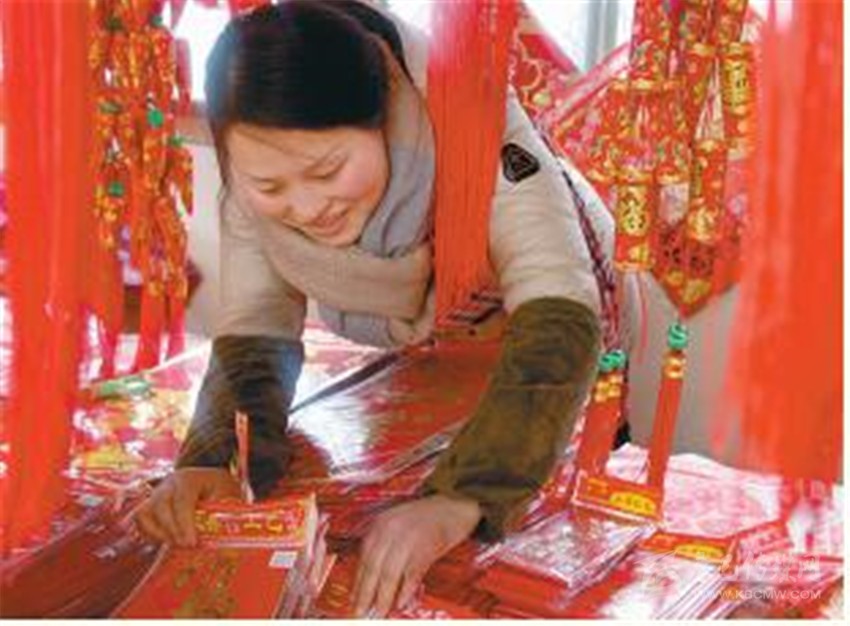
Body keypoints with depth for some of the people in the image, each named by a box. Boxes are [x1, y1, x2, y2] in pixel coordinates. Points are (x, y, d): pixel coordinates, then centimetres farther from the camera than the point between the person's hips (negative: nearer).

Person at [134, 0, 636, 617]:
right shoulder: (253, 172, -26)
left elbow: (558, 315, -48)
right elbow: (255, 330, -21)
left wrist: (461, 498, -62)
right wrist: (214, 461, -42)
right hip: (400, 354, 3)